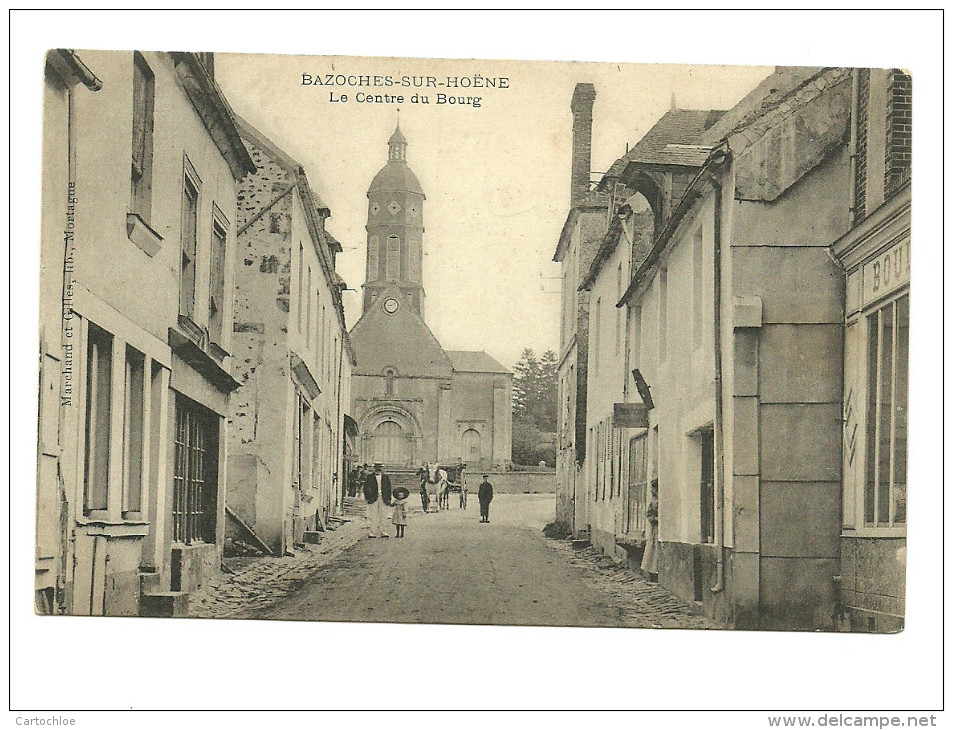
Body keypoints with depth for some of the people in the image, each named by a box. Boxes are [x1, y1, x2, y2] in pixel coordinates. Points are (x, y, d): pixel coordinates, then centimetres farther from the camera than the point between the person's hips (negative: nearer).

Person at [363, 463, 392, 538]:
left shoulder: (386, 477, 9)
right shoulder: (370, 477, 3)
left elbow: (388, 488, 11)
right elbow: (366, 487, 2)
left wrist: (388, 499, 5)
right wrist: (367, 498, -5)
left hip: (382, 498, 2)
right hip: (373, 498, -2)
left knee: (382, 515, 4)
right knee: (374, 516, -3)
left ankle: (382, 532, 8)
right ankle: (374, 532, 0)